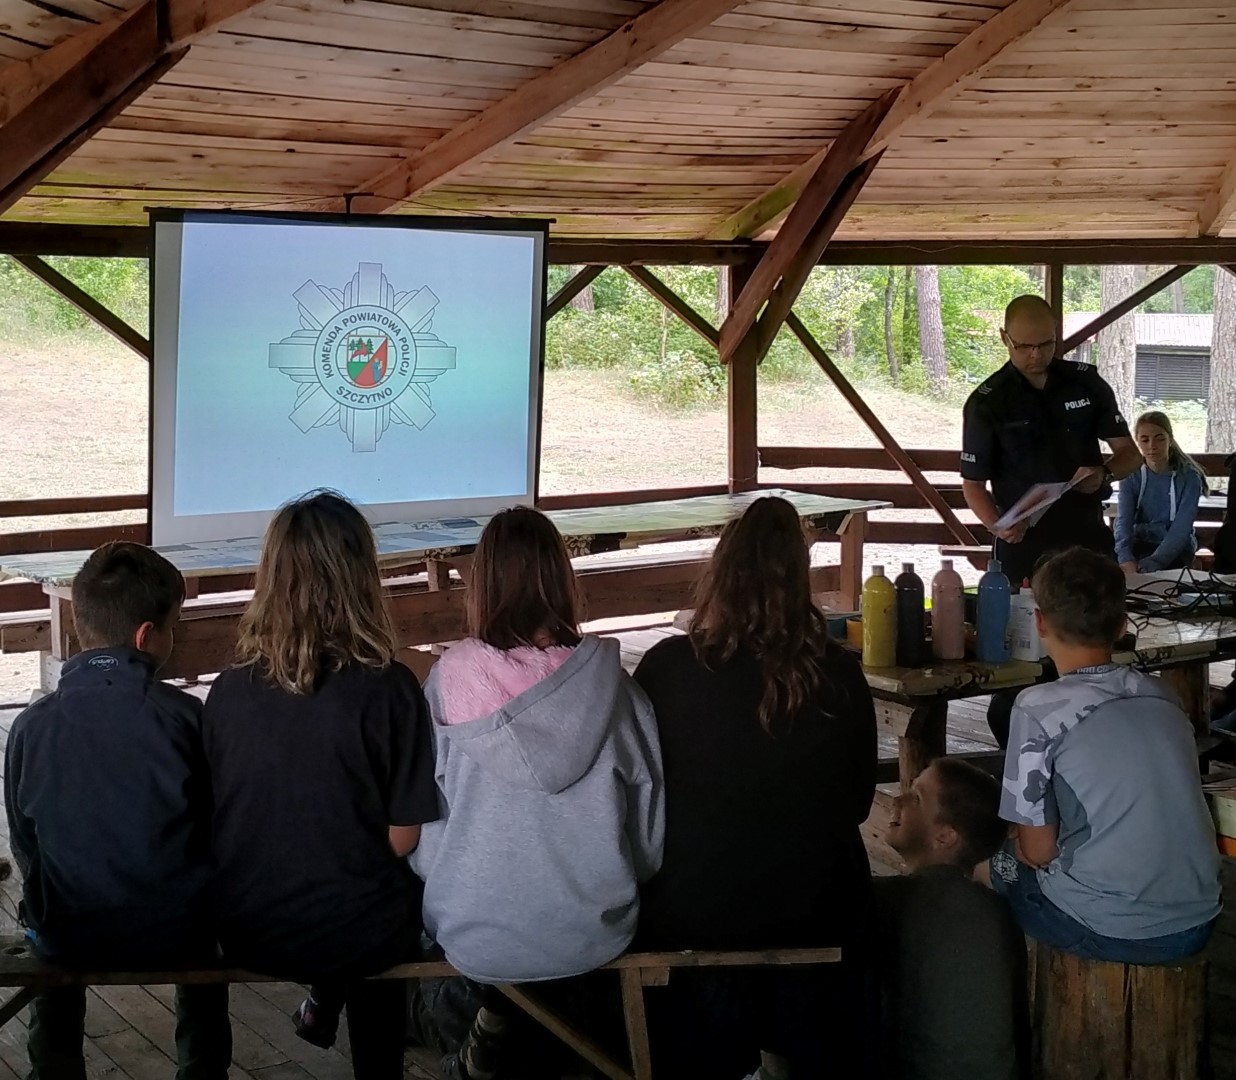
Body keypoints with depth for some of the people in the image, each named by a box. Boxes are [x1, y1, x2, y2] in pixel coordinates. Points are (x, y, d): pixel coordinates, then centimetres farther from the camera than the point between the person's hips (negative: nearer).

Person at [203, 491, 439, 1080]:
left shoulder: (228, 691, -12)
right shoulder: (389, 690, -19)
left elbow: (218, 822, 0)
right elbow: (401, 838, -12)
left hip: (248, 932, 3)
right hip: (362, 936, -2)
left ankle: (323, 1001, 47)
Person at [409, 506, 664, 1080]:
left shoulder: (453, 677, -14)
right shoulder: (604, 675, -12)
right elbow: (649, 796, -4)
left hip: (476, 937, -1)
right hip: (594, 931, 1)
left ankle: (495, 1023, 32)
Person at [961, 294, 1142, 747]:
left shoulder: (1086, 384, 5)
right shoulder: (987, 402, -4)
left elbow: (1130, 451, 8)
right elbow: (973, 484, -1)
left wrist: (1104, 475, -14)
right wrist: (997, 525, -21)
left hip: (1088, 534, 3)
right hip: (1024, 541, -3)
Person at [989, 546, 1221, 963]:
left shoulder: (1040, 710, -12)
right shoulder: (1162, 695, 4)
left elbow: (1038, 849, -8)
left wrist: (1015, 844, 14)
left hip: (1110, 931, -5)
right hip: (1195, 922, 5)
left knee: (985, 861, 21)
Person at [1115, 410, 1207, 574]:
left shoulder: (1189, 477, -11)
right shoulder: (1131, 476, -2)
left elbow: (1182, 527, -20)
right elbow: (1124, 520, -16)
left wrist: (1152, 563, -36)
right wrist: (1125, 558, -37)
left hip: (1176, 548, -3)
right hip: (1140, 544, 3)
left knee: (1152, 572, -32)